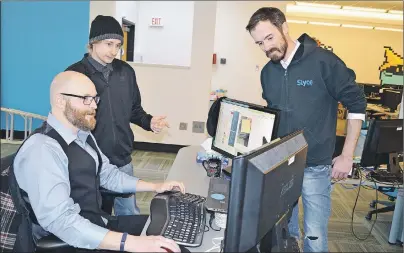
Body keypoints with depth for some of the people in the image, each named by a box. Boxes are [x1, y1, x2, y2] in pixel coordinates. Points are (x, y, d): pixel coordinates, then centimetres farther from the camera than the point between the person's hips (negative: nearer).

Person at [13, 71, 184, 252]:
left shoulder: (83, 135, 5)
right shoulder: (42, 150, -25)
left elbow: (108, 174, 16)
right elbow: (60, 221, -32)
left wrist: (155, 186, 6)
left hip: (99, 223, 8)